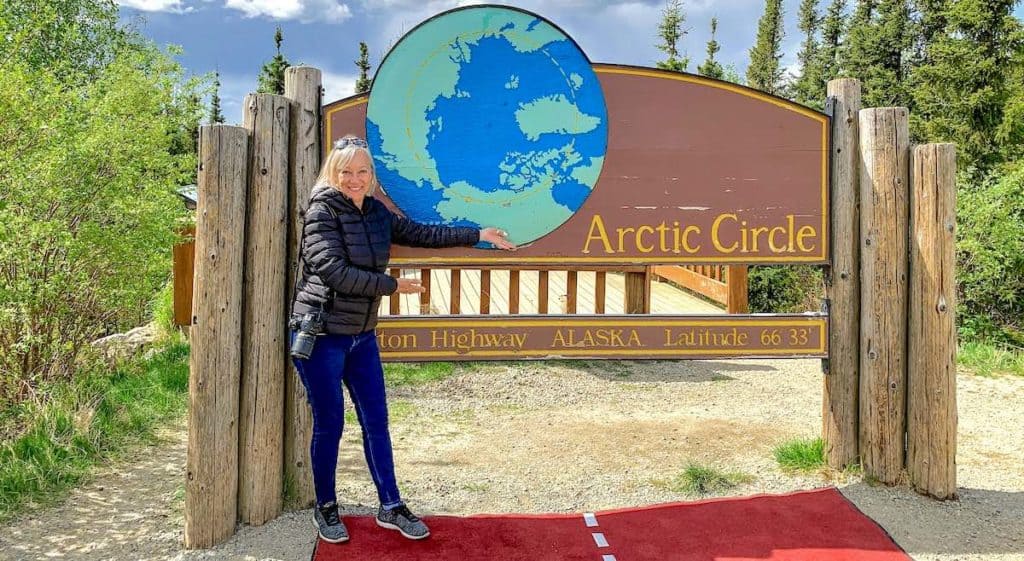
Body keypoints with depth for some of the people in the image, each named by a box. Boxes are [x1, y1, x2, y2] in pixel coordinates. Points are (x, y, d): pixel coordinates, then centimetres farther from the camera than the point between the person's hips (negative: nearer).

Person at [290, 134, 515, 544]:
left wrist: (478, 235, 15)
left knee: (376, 421, 10)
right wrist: (392, 286, -16)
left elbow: (421, 234, 16)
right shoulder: (322, 211, -13)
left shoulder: (375, 212, 7)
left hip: (362, 335, 7)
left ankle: (390, 507, 23)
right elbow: (335, 271, -22)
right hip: (321, 336, -6)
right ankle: (325, 508, 23)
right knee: (329, 424, 4)